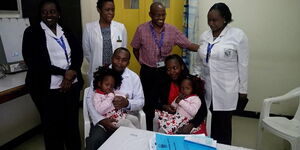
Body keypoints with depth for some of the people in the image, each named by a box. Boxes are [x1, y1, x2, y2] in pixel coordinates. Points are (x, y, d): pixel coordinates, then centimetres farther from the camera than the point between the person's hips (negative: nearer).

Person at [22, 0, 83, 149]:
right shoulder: (32, 32, -1)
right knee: (53, 126, 8)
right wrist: (64, 73, -14)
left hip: (72, 85, 4)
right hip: (48, 89, -4)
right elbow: (33, 61, -11)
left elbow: (78, 53, 5)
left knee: (73, 123, 14)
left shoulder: (66, 31, 13)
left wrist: (72, 72, -14)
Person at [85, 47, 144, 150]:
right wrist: (100, 119, -17)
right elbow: (90, 99, -2)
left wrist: (127, 103, -19)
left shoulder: (134, 77, 4)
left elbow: (140, 101, 4)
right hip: (102, 118, 0)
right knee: (94, 141, -27)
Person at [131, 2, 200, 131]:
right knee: (148, 102, 11)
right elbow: (135, 49, 6)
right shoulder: (141, 29, -6)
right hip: (147, 71, -1)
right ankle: (148, 130, 30)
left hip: (165, 71, 1)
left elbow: (188, 45, -5)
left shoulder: (172, 30, -4)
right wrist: (143, 63, 5)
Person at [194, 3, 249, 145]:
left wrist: (243, 89, -2)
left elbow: (243, 64, -4)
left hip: (226, 90, -4)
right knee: (209, 124, 8)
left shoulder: (238, 35, -7)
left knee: (223, 126, 6)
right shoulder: (204, 35, 7)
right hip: (206, 88, 4)